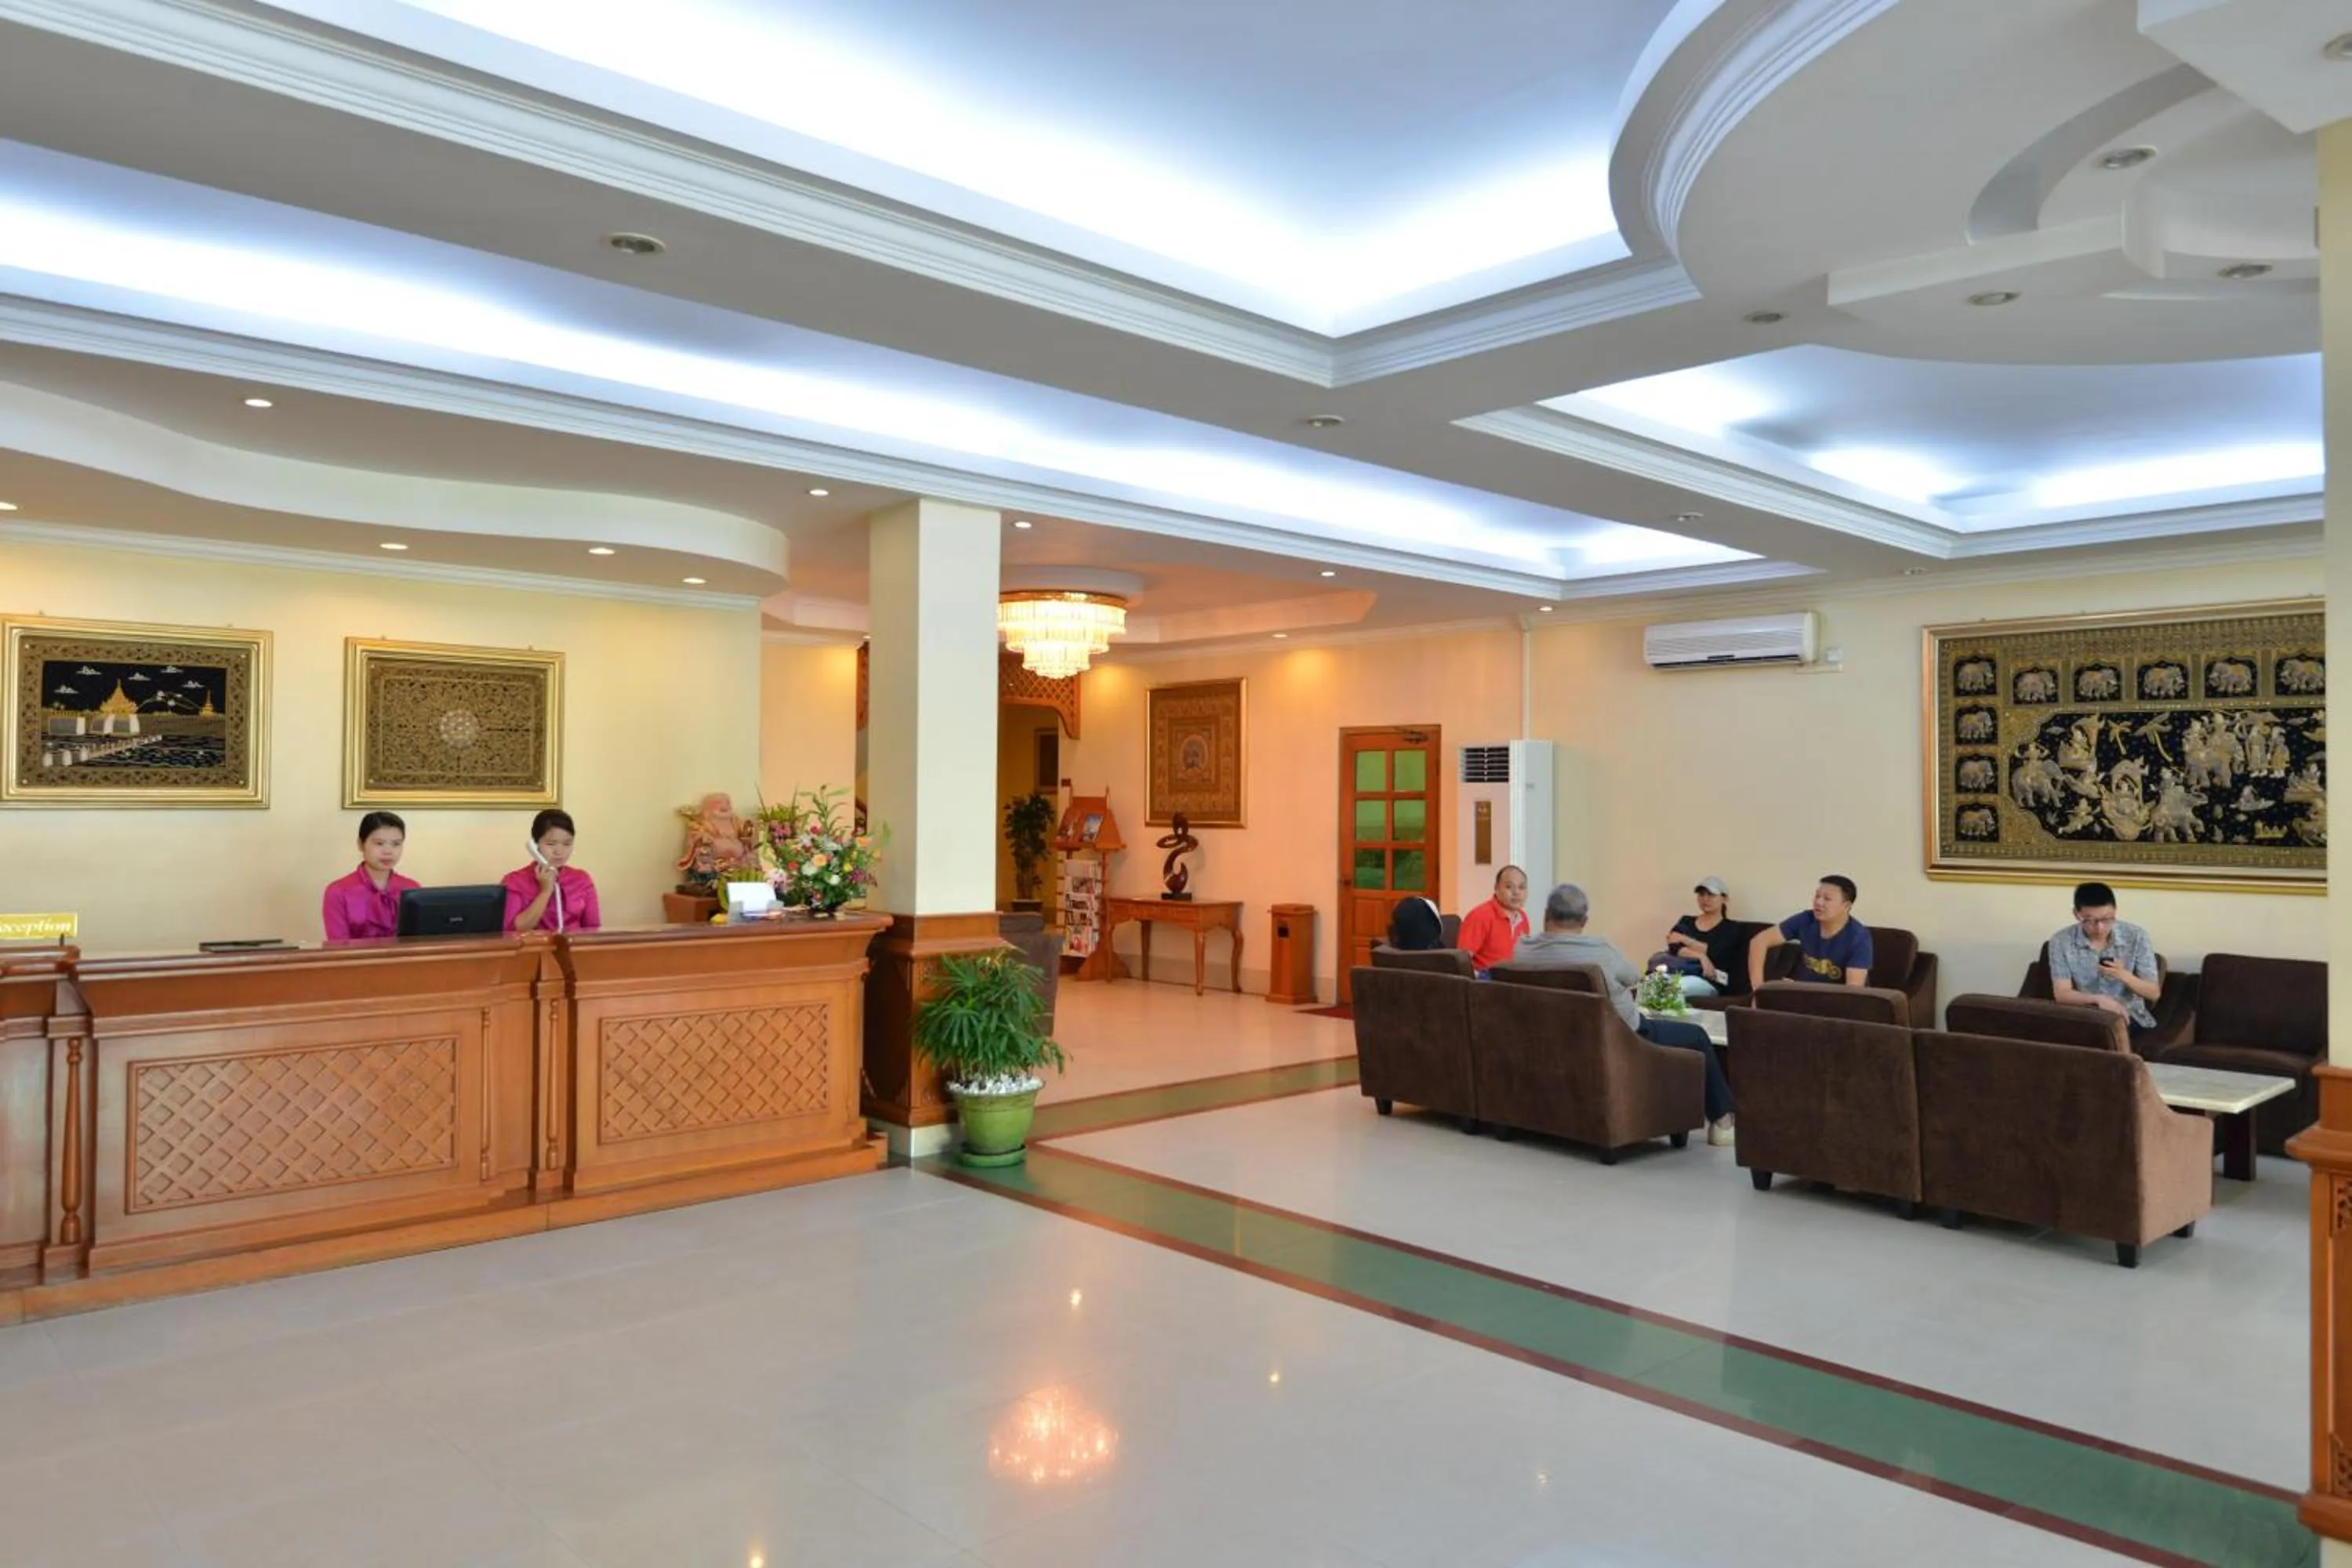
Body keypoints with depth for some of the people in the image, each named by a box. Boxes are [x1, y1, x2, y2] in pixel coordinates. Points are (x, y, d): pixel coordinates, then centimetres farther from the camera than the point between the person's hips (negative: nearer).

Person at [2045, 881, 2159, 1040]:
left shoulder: (2136, 936, -5)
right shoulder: (2061, 942, -7)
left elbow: (2154, 993, -3)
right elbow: (2061, 994, -13)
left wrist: (2124, 976, -23)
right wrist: (2097, 999, -31)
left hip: (2128, 1017, 0)